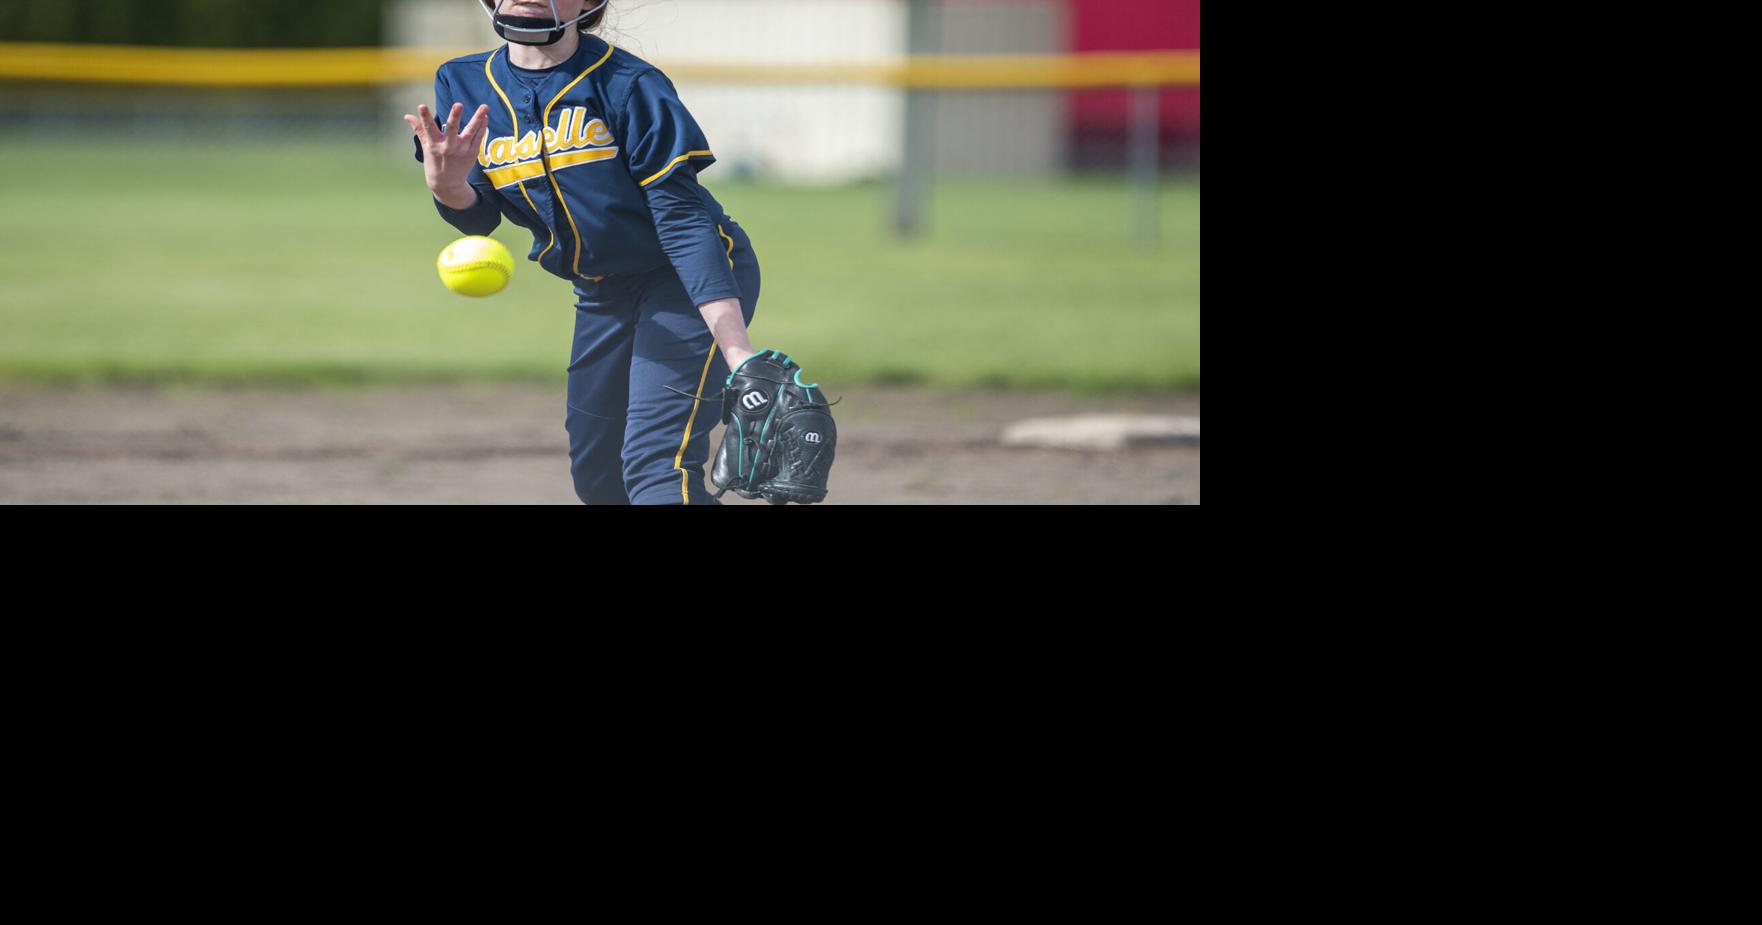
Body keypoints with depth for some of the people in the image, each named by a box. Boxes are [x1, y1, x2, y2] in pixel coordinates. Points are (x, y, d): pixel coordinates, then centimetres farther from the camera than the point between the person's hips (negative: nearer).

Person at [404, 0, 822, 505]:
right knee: (597, 476, 15)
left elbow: (684, 221, -23)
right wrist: (449, 187, -30)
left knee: (656, 463, -22)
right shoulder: (462, 84, -3)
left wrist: (740, 355, -31)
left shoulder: (629, 84, -20)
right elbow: (479, 217, -4)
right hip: (601, 295, 7)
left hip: (694, 279, -7)